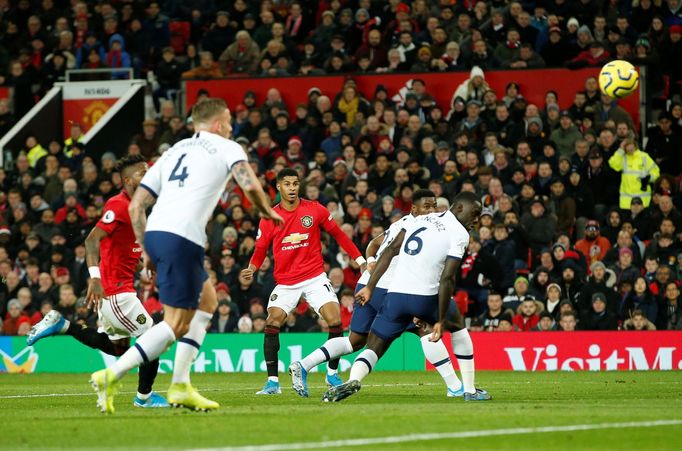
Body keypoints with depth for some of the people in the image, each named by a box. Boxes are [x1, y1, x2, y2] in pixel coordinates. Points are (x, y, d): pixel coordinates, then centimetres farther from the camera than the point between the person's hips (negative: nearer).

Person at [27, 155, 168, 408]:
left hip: (110, 289, 10)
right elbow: (92, 240, -26)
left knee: (116, 347, 18)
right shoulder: (119, 206, -17)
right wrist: (95, 277, -36)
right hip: (115, 290, -10)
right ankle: (144, 397, 9)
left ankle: (61, 325, 19)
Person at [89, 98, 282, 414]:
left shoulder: (173, 152, 26)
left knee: (208, 300, 22)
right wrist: (266, 212, 12)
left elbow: (136, 205, 20)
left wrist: (146, 250, 24)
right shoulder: (227, 148, 10)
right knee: (176, 324, -6)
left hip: (155, 234, 8)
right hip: (182, 238, -8)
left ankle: (180, 387, 15)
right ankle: (111, 376, -18)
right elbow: (250, 186, -7)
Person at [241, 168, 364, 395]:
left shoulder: (315, 210, -2)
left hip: (315, 277, -1)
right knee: (271, 325, -15)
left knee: (335, 321, -15)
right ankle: (273, 381, -7)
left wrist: (360, 260, 5)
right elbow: (260, 249, 6)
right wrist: (252, 268, -14)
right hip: (285, 281, 1)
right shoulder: (269, 217, -1)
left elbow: (338, 234, 8)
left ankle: (332, 373, 4)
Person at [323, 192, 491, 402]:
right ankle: (469, 390, 25)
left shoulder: (420, 220, 16)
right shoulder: (459, 234, -2)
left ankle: (353, 380, -25)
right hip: (426, 297, -3)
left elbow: (391, 250, 9)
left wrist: (370, 287, 10)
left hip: (396, 295, 3)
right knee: (458, 327, 26)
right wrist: (441, 320, -7)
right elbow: (447, 279, -10)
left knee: (374, 348, 8)